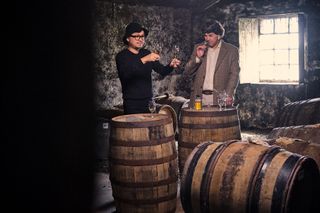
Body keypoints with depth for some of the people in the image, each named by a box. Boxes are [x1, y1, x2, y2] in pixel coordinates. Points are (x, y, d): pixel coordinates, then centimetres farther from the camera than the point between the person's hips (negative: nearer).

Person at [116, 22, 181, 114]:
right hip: (132, 104, -4)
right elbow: (125, 73, -25)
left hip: (148, 101, 5)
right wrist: (143, 60, -33)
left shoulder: (146, 53, 10)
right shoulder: (122, 56, -5)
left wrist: (171, 66, -14)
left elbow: (162, 71, 8)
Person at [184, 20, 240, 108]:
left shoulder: (231, 50, 6)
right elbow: (187, 72, 9)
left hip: (219, 98, -2)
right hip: (199, 97, 2)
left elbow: (234, 74, 1)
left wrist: (229, 95, -11)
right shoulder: (198, 47, 13)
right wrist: (197, 57, -7)